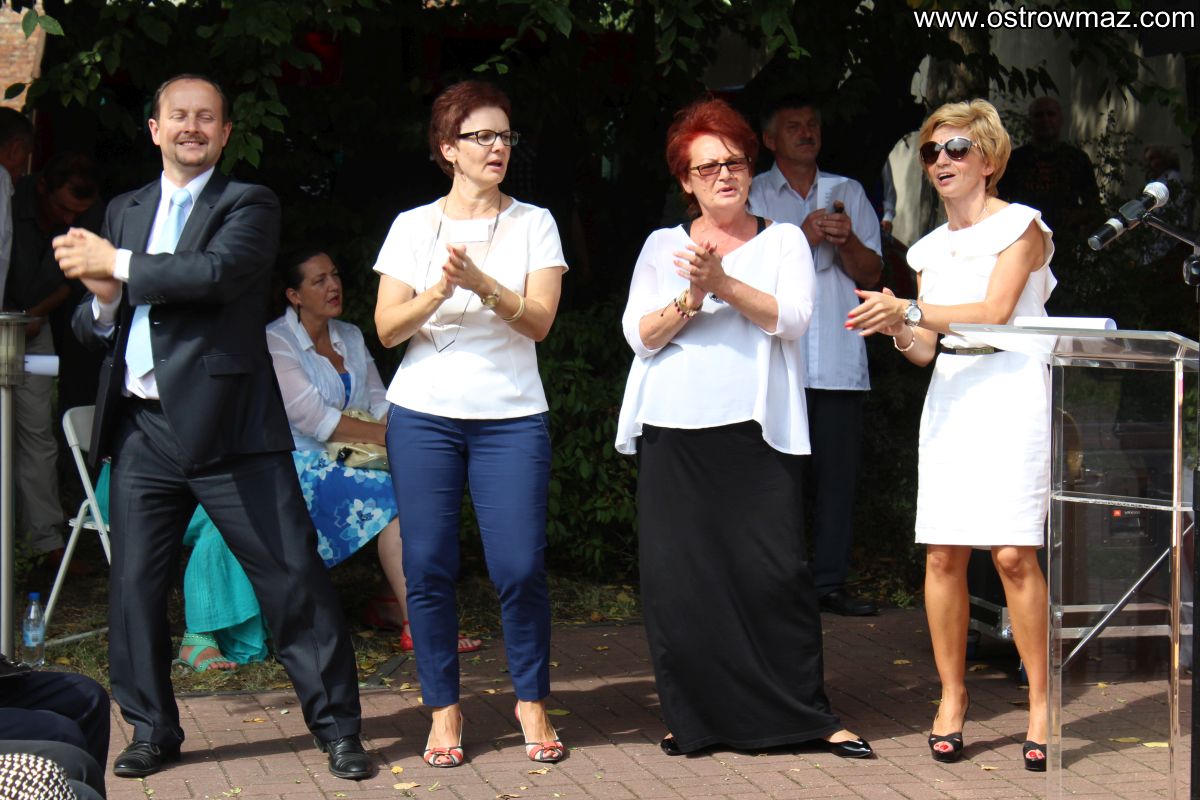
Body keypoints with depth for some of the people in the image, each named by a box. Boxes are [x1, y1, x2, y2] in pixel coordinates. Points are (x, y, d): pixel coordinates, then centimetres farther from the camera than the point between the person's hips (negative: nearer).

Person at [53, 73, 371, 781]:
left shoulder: (250, 205, 2)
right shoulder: (124, 212, 17)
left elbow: (219, 273, -19)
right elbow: (91, 324, 16)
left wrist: (118, 266, -13)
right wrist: (102, 301, -8)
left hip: (229, 427, -5)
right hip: (142, 430, 5)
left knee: (294, 577, -3)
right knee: (135, 585, 8)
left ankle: (338, 727, 7)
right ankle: (153, 730, 23)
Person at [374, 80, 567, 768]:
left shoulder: (534, 223, 6)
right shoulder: (414, 226, 7)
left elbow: (539, 321, -4)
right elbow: (388, 329, 0)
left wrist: (484, 285, -21)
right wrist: (438, 291, -17)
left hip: (512, 415, 0)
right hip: (425, 413, 1)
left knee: (520, 567, -7)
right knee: (429, 567, -1)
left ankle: (531, 701, 11)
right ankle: (444, 707, 13)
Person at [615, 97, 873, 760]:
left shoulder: (783, 240, 11)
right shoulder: (662, 246, 14)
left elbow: (793, 316, -5)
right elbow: (640, 334, 2)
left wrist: (724, 284, -15)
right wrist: (690, 297, -14)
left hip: (756, 432, -2)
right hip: (675, 432, 2)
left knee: (775, 573, -8)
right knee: (679, 578, 0)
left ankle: (809, 713, 3)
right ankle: (693, 717, 12)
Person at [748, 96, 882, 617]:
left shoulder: (849, 193, 18)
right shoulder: (751, 195, 9)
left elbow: (872, 274, 12)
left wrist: (847, 241, -8)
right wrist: (801, 237, -14)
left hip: (839, 363, 3)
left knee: (838, 472, 1)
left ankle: (830, 583, 8)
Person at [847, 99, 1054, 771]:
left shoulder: (1020, 225, 0)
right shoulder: (932, 248, 17)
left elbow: (994, 310, -14)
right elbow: (926, 349, 14)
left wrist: (908, 310, -20)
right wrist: (900, 330, -7)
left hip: (1012, 392, -5)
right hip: (949, 396, 5)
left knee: (1014, 554, -11)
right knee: (943, 555, -2)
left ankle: (1042, 703, -2)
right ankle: (952, 698, 7)